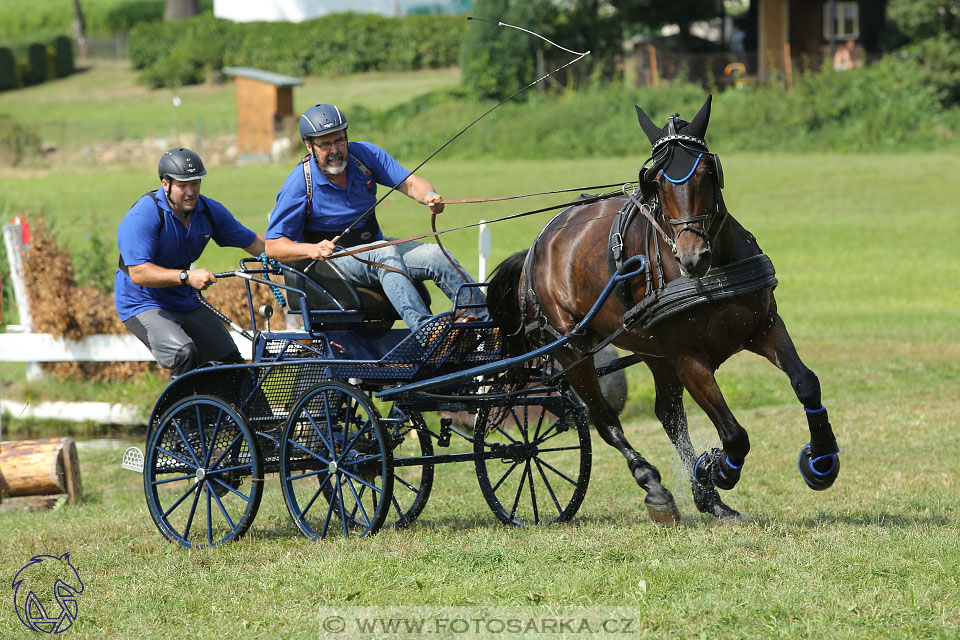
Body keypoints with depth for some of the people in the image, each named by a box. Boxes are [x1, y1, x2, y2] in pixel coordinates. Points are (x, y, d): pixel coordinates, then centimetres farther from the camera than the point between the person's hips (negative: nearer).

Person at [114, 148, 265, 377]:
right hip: (143, 304, -7)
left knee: (232, 365, 0)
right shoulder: (142, 216, -23)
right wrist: (186, 277, -42)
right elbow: (138, 273, -31)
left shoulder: (209, 211, -2)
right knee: (184, 353, -32)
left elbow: (252, 241, 7)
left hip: (186, 303, 7)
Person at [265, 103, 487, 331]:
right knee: (385, 255, -35)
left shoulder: (365, 154, -3)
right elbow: (273, 246, -14)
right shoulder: (300, 183, -14)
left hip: (373, 244, 5)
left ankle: (484, 318, -16)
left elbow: (410, 183, -9)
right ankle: (424, 325, -51)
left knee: (436, 255, -16)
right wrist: (313, 250, -33)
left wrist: (430, 197, -34)